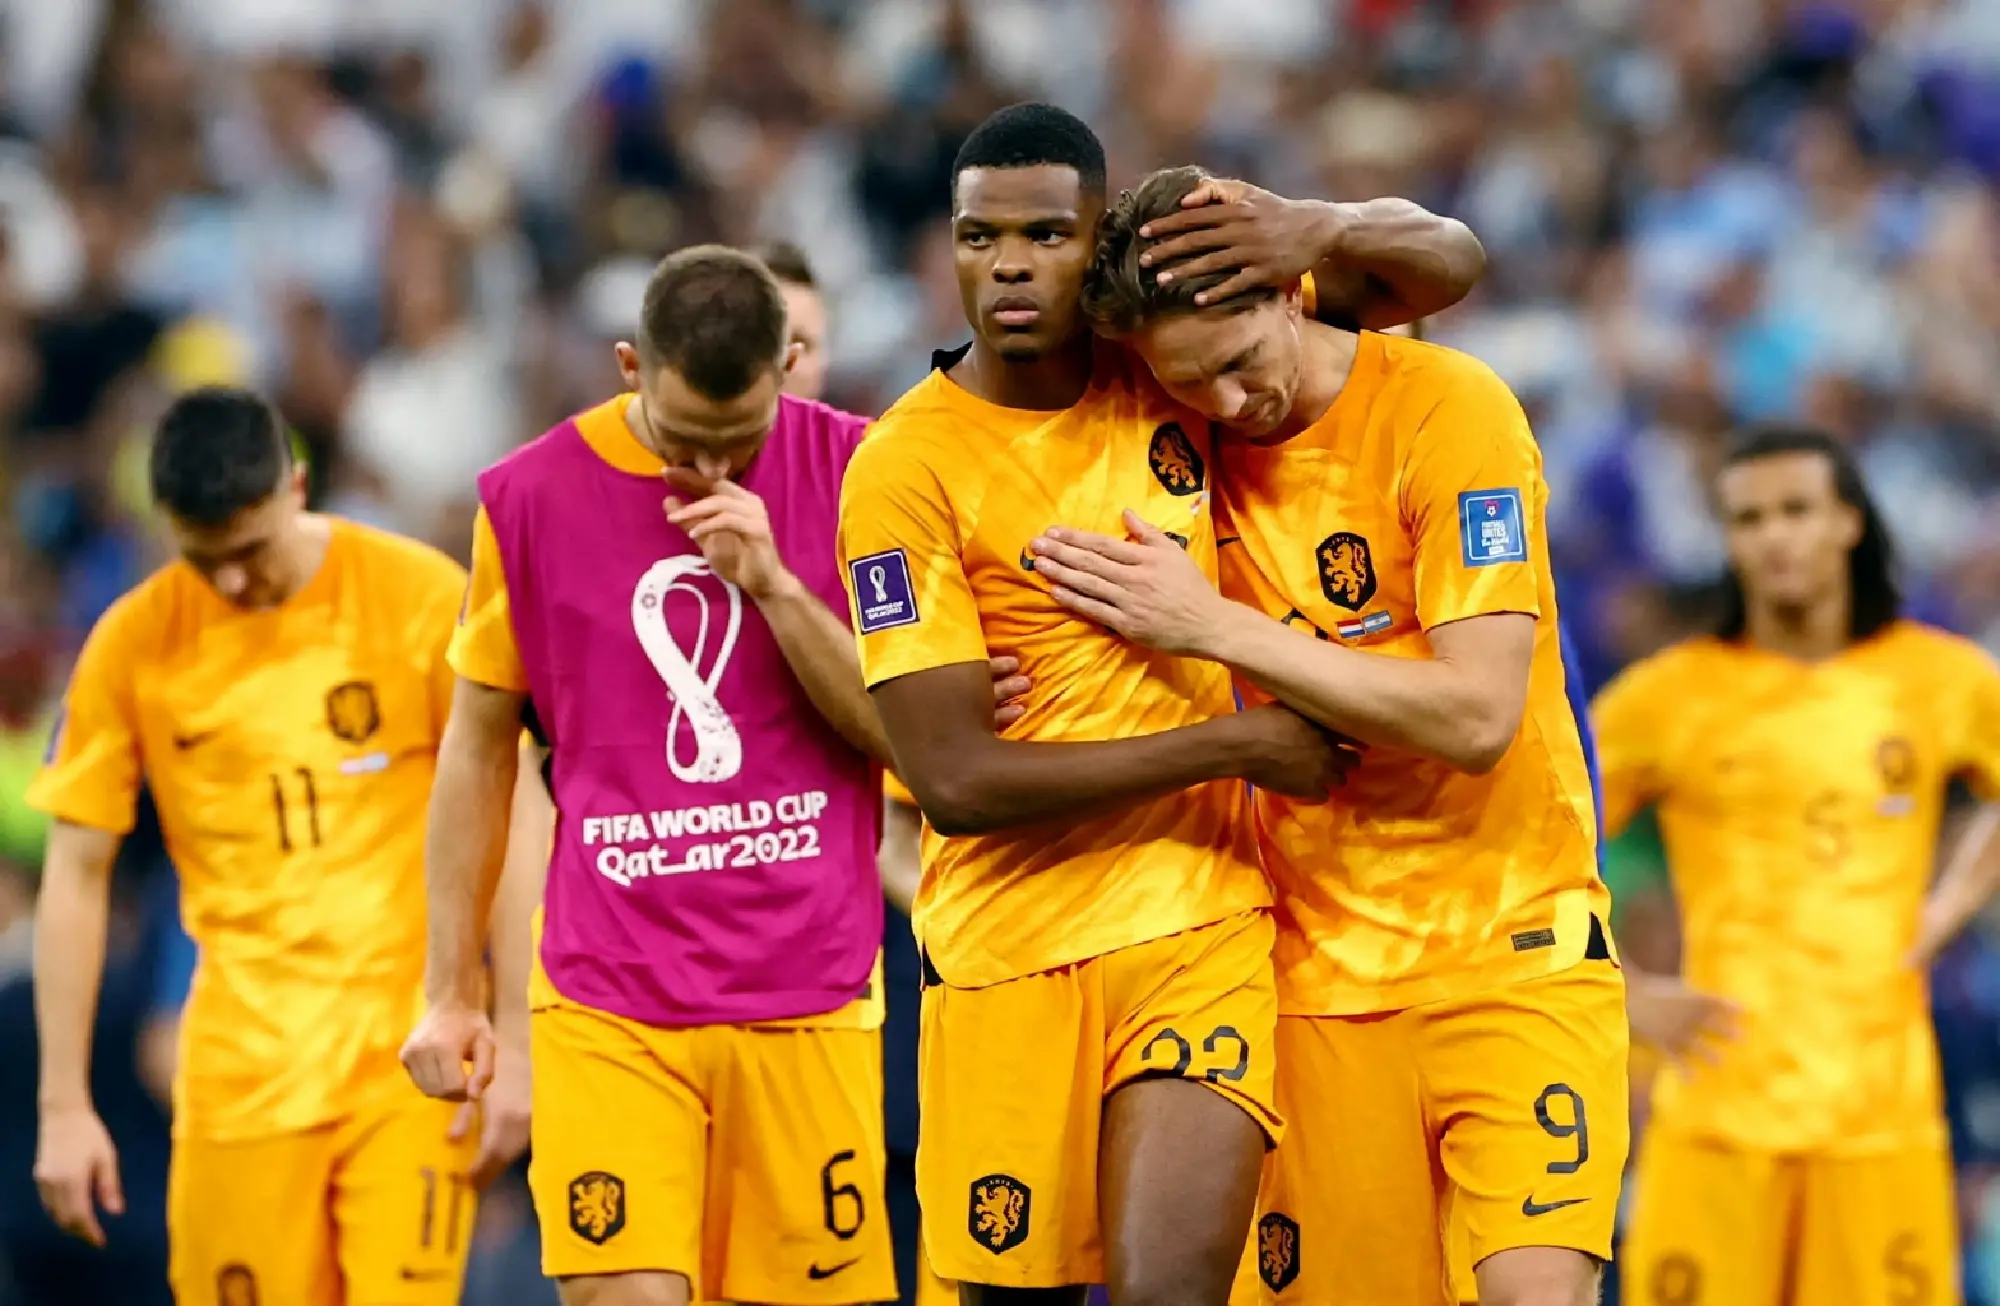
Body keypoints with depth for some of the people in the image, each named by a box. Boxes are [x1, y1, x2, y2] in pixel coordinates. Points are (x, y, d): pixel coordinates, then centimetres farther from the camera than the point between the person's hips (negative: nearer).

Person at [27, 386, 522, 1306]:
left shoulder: (422, 597, -4)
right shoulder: (134, 644, 0)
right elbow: (76, 877, 5)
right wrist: (64, 1107, 2)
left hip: (409, 1059, -2)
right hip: (241, 1079, 2)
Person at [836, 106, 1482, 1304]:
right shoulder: (906, 466, -9)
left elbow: (1443, 262, 12)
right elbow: (954, 779, -14)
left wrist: (1323, 230, -11)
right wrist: (1231, 744, -11)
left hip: (1202, 924, 2)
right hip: (1013, 948, -2)